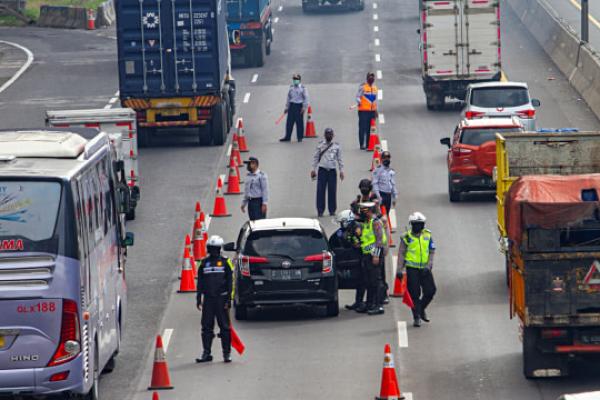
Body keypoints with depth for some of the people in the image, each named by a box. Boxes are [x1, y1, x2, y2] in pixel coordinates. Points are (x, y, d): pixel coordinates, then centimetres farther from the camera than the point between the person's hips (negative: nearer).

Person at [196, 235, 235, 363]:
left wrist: (228, 299, -8)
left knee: (224, 327, 0)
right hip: (208, 299, 3)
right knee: (206, 327, 3)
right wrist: (198, 299, 9)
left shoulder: (225, 262, 2)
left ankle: (227, 353, 5)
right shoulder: (204, 263, 12)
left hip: (221, 299, -3)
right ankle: (206, 353, 8)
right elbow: (200, 282, 15)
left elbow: (230, 282, 0)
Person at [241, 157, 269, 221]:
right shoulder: (248, 176, 15)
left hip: (259, 202, -7)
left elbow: (265, 191, -11)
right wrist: (243, 203, 19)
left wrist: (264, 204, -17)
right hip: (250, 202, 7)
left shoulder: (262, 175, -7)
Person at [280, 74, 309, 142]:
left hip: (299, 106, -5)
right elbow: (288, 97, 18)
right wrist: (287, 107, 16)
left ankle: (300, 137, 7)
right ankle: (287, 137, 9)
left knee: (299, 122, -1)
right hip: (292, 105, 5)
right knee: (289, 122, 4)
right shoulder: (291, 88, 12)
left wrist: (304, 107, -12)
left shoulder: (302, 88, -4)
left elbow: (306, 98, -6)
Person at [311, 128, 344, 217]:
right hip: (322, 169, -1)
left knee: (332, 190, -1)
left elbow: (340, 159, 10)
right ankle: (320, 210, 0)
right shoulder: (320, 145, 5)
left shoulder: (336, 146, 7)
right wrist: (313, 169, 3)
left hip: (332, 170, 1)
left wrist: (341, 170, 4)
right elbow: (315, 157, 8)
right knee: (320, 190, -5)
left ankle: (332, 210, 8)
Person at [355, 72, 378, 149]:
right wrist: (358, 102, -30)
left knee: (370, 128, 7)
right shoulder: (363, 87, -4)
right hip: (363, 111, -6)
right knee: (362, 128, -6)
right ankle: (362, 144, -3)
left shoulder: (375, 88, 16)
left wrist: (376, 111, 22)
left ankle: (368, 144, 12)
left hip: (372, 111, 6)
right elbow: (358, 96, -10)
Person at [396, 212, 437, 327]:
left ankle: (421, 309, 25)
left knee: (430, 291, 0)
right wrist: (399, 270, -5)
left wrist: (428, 266, -7)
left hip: (425, 269, 3)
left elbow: (432, 252, 6)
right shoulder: (406, 237, -3)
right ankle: (416, 317, 6)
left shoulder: (428, 236, 5)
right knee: (414, 294, -2)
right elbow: (401, 254, -1)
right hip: (411, 269, -3)